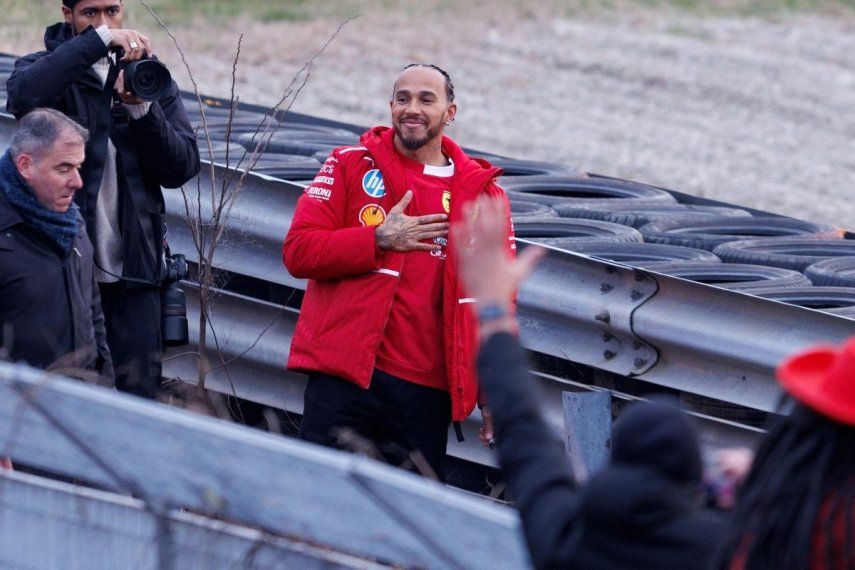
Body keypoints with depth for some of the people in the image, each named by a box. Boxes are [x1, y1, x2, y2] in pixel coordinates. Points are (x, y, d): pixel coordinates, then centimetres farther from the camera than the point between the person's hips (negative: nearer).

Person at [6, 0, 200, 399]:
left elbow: (182, 167, 3)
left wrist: (142, 110, -14)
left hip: (131, 271, 2)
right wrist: (97, 40, -29)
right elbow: (24, 97, -24)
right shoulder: (45, 67, 3)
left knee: (137, 394, -3)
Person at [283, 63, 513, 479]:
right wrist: (381, 239, -11)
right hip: (342, 376, -1)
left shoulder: (483, 194, 10)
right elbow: (298, 250, -1)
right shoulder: (351, 165, 8)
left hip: (426, 391, 1)